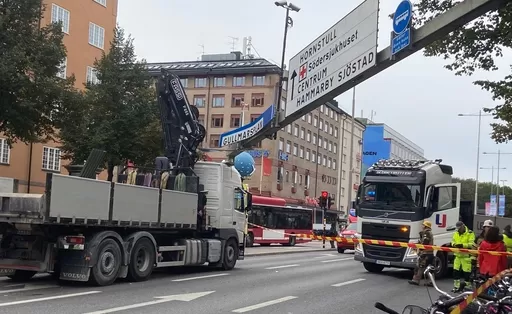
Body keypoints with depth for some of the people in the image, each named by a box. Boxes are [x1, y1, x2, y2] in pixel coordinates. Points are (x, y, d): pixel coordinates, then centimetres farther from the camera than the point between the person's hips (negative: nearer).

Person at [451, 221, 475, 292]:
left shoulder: (470, 233, -8)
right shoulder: (456, 233, 12)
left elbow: (471, 244, -15)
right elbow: (453, 241, 17)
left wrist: (462, 245, -27)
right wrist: (454, 244, -7)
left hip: (466, 255, -6)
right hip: (458, 255, 6)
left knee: (467, 272, -4)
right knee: (456, 271, 9)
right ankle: (456, 286, 18)